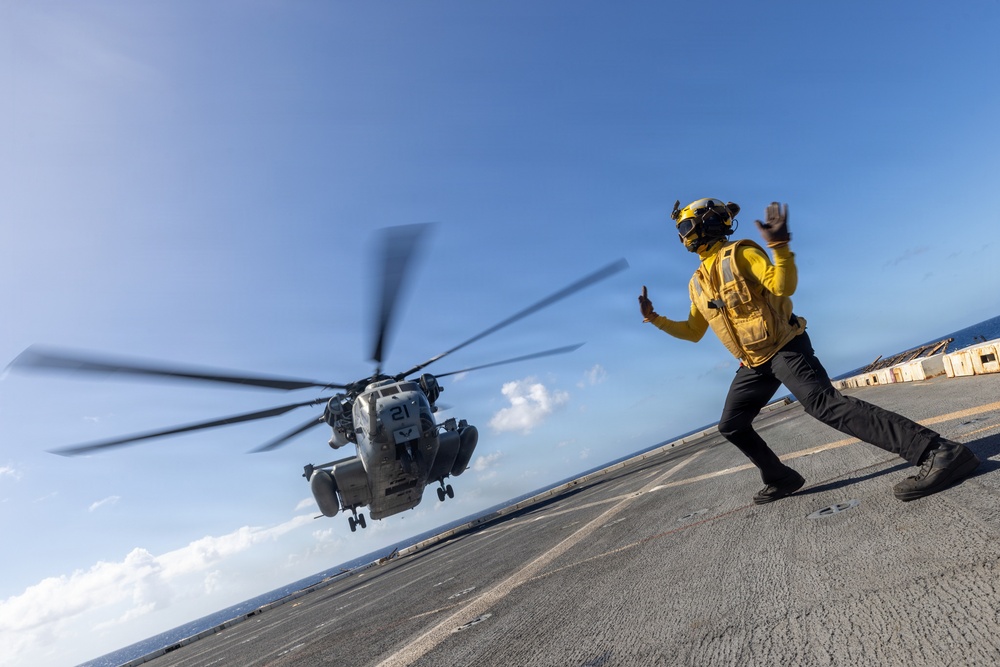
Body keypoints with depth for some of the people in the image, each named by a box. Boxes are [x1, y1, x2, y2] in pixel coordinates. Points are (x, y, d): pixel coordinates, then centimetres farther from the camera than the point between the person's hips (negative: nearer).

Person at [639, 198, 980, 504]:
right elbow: (693, 331, 19)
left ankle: (941, 453, -30)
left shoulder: (740, 252, -10)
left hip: (785, 348, -8)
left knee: (823, 403, -29)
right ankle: (781, 479, 26)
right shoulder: (696, 283, 12)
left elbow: (783, 287, -22)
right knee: (731, 425, 11)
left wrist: (779, 244, -35)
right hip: (753, 363, 8)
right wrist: (655, 319, 12)